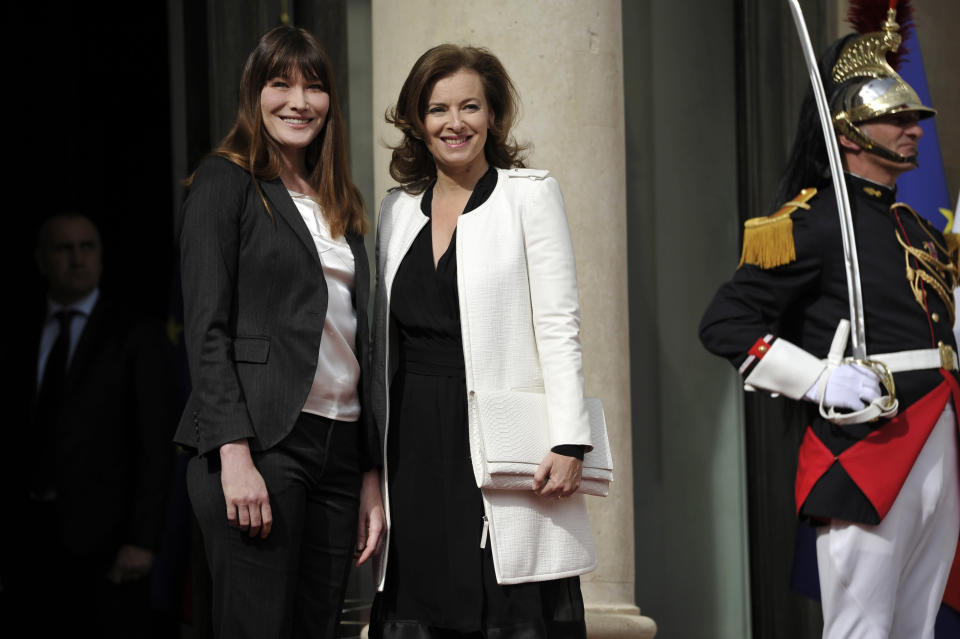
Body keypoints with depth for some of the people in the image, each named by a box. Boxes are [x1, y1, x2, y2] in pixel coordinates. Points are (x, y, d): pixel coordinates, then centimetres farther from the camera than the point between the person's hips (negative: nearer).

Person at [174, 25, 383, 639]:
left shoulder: (342, 203, 20)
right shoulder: (226, 181, 2)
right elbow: (207, 326, -7)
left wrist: (372, 473, 12)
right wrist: (235, 454, -17)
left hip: (339, 448, 6)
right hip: (257, 443, -6)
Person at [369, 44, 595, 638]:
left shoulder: (530, 194, 2)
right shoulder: (398, 209, 15)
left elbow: (560, 327, -4)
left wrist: (569, 444, -12)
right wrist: (374, 456, 13)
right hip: (414, 450, 4)